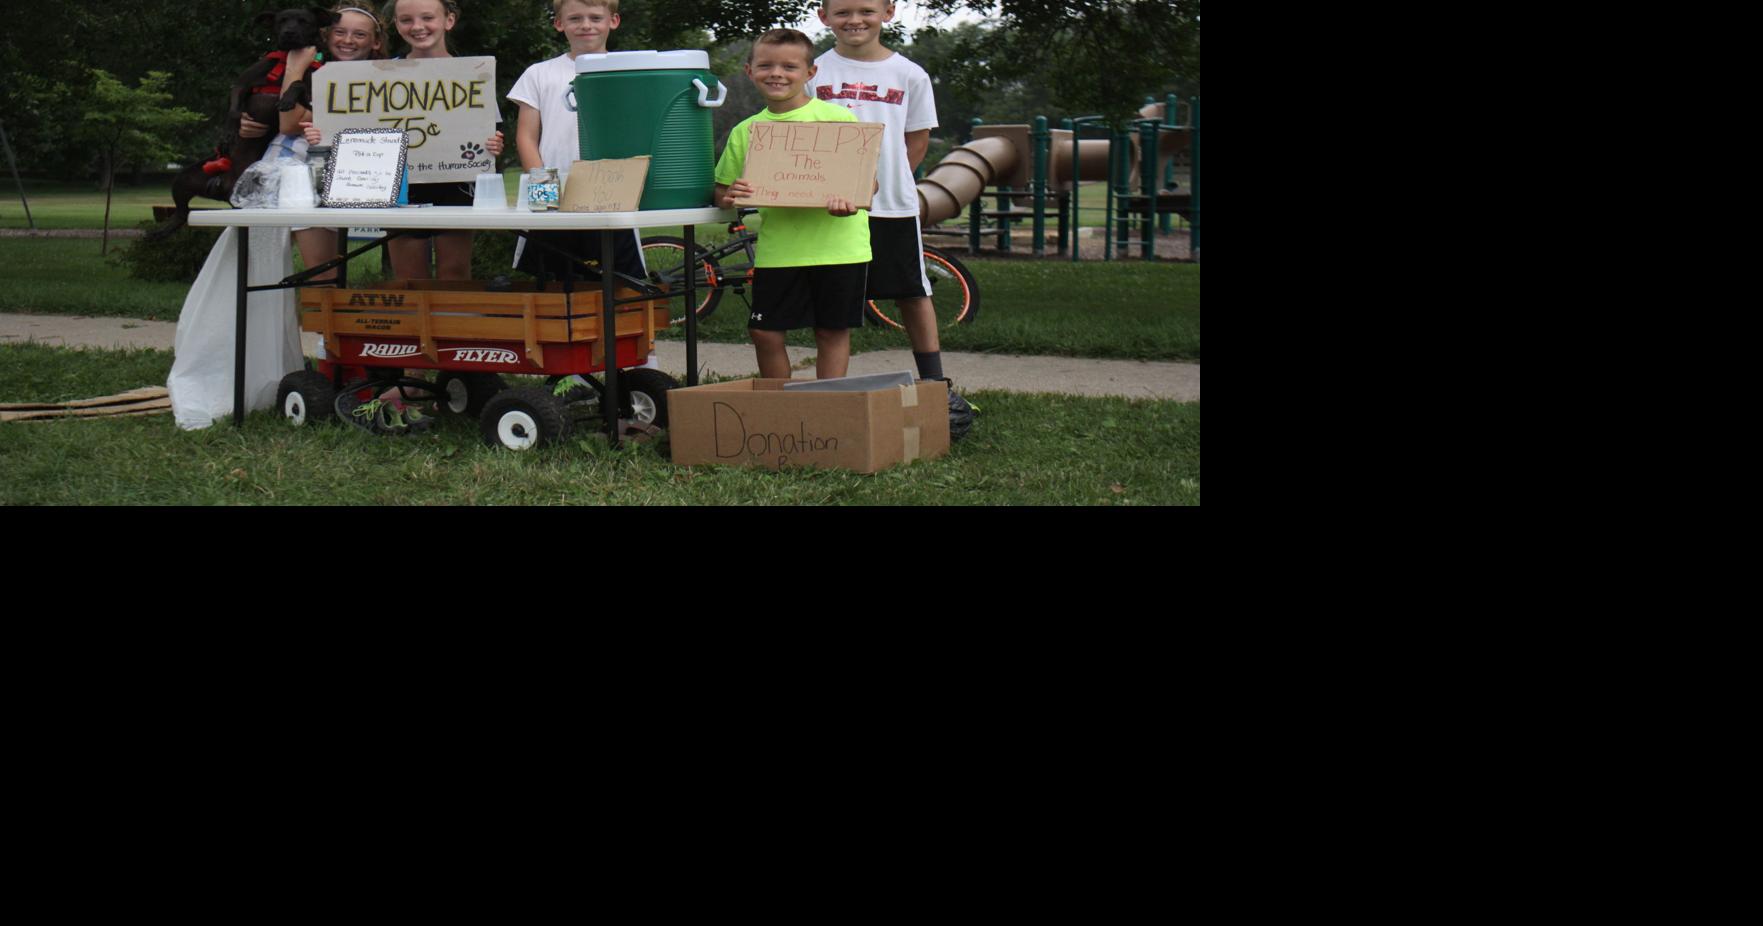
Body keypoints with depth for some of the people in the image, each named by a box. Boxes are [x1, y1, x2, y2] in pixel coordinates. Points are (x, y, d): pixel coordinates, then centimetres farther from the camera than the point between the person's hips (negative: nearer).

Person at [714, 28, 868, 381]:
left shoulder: (839, 119, -1)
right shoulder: (745, 131, 8)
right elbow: (722, 189, 13)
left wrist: (850, 199, -23)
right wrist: (729, 196, -11)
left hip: (835, 243, -3)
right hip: (777, 247, 3)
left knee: (833, 332, 4)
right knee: (765, 332, 1)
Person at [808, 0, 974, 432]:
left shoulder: (909, 75, 3)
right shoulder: (814, 72, 2)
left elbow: (917, 140, 9)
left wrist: (881, 178, -2)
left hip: (893, 204, 0)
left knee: (913, 294, 5)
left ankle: (936, 385, 13)